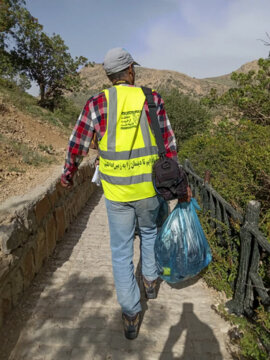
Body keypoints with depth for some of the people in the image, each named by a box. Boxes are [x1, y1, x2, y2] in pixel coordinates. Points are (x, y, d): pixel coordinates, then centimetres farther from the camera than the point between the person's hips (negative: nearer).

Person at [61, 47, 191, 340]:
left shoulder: (97, 103, -4)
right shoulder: (152, 100, -3)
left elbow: (77, 146, 0)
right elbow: (169, 145, 0)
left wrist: (67, 175, 18)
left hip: (116, 190, -1)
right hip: (149, 187, 1)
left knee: (121, 249, 12)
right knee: (149, 232, 29)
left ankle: (130, 315, 20)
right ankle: (150, 281, 46)